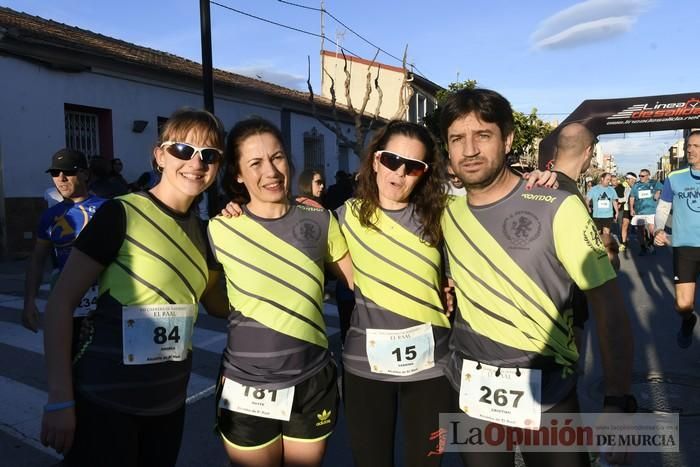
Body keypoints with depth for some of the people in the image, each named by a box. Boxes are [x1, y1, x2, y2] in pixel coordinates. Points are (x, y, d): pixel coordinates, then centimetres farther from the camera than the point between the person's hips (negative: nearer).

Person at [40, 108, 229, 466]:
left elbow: (218, 304, 13)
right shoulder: (120, 214, -13)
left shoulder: (202, 230, 4)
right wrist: (60, 399, -15)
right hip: (105, 400, -6)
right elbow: (61, 302, -12)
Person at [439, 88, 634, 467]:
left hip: (546, 395, -3)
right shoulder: (446, 214, -1)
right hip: (469, 393, 4)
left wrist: (617, 400, -18)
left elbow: (608, 305, -13)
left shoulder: (558, 209, -14)